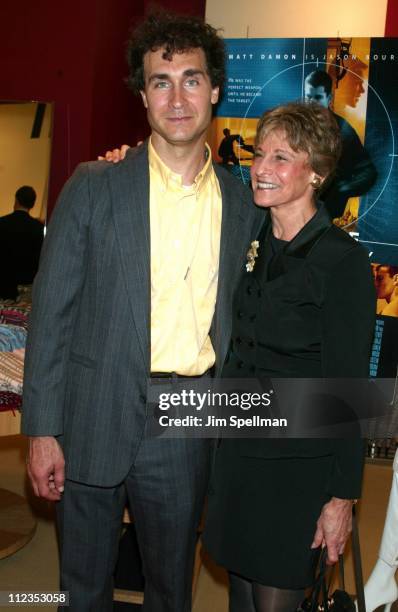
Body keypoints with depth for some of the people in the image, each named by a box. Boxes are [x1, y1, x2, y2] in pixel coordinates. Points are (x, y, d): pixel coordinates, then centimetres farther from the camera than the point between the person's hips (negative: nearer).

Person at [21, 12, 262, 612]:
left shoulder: (244, 203, 3)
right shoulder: (94, 186, -5)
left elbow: (235, 319, 9)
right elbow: (51, 309, -5)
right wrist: (42, 430, -8)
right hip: (95, 421, -1)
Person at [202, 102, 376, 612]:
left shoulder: (343, 260, -14)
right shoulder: (248, 242, 3)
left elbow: (348, 387, -13)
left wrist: (342, 496, -12)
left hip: (298, 464, -5)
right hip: (236, 449, 6)